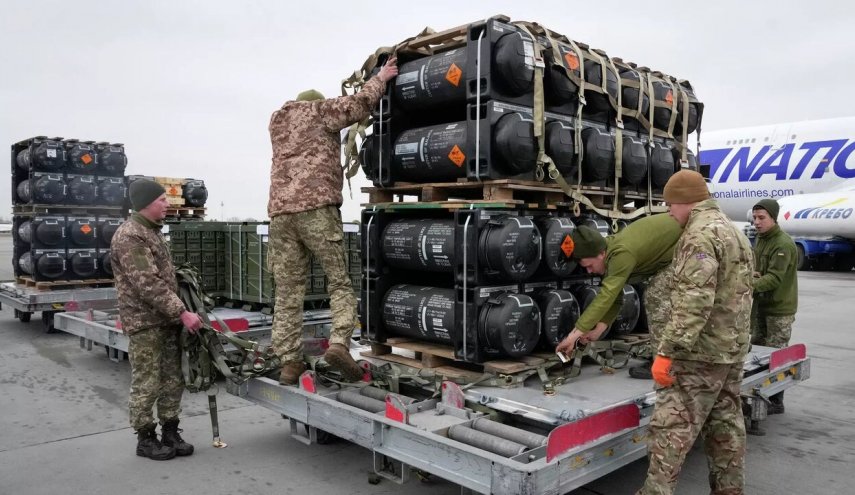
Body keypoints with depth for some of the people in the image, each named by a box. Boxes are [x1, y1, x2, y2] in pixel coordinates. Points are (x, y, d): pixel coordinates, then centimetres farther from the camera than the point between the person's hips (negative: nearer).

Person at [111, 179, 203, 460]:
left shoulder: (152, 231, 16)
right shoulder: (129, 236, -16)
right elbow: (149, 285, -23)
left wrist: (178, 313, 17)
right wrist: (182, 313, -23)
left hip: (167, 320, 9)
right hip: (145, 323, -9)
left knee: (173, 381, 11)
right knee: (147, 385, 1)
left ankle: (170, 433, 22)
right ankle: (145, 439, 14)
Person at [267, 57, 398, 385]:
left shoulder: (277, 121, 29)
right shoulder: (319, 110, 12)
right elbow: (359, 105, 1)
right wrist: (380, 78, 16)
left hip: (280, 211, 5)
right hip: (316, 208, -5)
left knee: (288, 291, 5)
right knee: (340, 282, 1)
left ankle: (289, 362, 2)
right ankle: (339, 344, -17)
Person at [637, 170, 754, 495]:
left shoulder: (701, 234, -16)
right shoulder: (734, 232, 18)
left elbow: (694, 301, -26)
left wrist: (667, 350, -25)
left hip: (701, 352, -10)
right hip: (733, 348, 10)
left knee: (671, 426, -7)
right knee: (726, 425, 15)